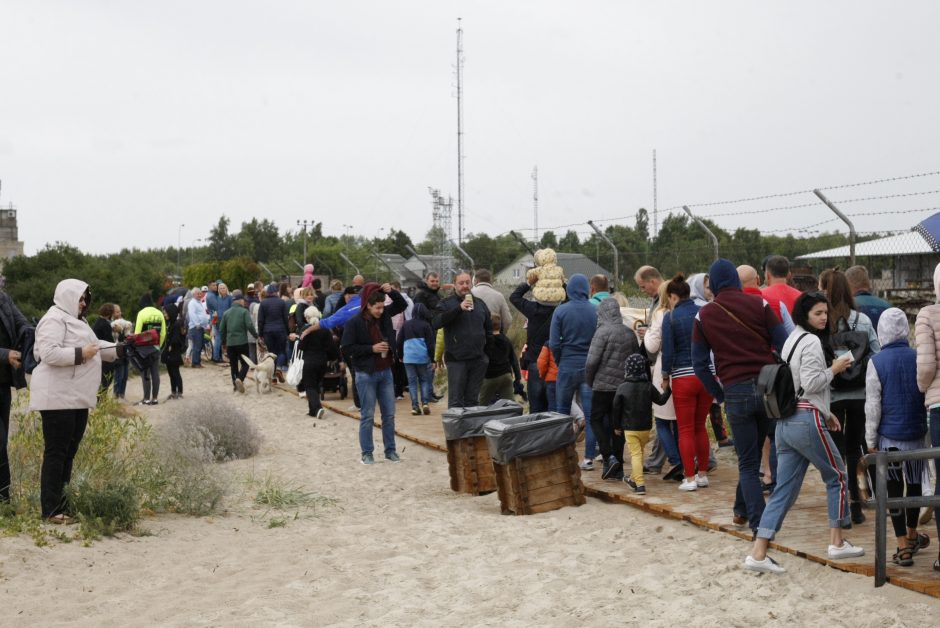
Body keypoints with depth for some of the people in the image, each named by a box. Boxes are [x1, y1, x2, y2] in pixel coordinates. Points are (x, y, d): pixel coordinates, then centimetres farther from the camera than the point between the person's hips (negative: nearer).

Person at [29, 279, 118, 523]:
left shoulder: (75, 321, 20)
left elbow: (97, 346, 24)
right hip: (58, 398, -10)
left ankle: (61, 502, 18)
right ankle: (51, 510, -7)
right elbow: (48, 353, -24)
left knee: (70, 451, 12)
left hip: (77, 398, 10)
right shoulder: (54, 320, -12)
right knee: (56, 452, -8)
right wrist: (80, 354, -20)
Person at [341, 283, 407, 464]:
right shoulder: (354, 323, -12)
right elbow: (347, 349, -14)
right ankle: (366, 453, 9)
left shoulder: (384, 315, 3)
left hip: (385, 372, 5)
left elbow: (401, 305, 15)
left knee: (389, 414, 8)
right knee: (367, 416, 1)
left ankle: (390, 450, 18)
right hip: (366, 375, -5)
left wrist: (392, 292, -3)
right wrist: (372, 348, -17)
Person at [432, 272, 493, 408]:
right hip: (457, 360, -4)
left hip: (478, 360, 4)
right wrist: (459, 308, -24)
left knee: (472, 399, 10)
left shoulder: (479, 303, 14)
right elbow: (435, 323, -18)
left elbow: (489, 328, 21)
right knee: (456, 401, -3)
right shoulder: (447, 304, 0)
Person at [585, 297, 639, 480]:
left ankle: (609, 457, -7)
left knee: (596, 419, 8)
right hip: (624, 386, 6)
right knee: (617, 424, 9)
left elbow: (591, 361, -14)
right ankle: (617, 468, 11)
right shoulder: (630, 333, 9)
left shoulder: (603, 332, -11)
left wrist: (589, 381, 2)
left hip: (603, 385, -5)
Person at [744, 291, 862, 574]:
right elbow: (811, 383, -17)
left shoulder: (792, 339, 20)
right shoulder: (811, 341, -10)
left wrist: (824, 413, 23)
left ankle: (758, 553, -4)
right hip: (806, 421, -8)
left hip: (785, 421, 9)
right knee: (837, 476, 10)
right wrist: (834, 369, -3)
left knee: (784, 489, 4)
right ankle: (836, 542, 17)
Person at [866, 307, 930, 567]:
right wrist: (930, 429, 17)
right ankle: (912, 534, 38)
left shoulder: (876, 362, -8)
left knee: (894, 488, 6)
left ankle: (903, 547, 4)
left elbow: (872, 405, -8)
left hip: (889, 437, -2)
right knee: (915, 483, 20)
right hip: (917, 434, 2)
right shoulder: (919, 358, -2)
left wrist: (871, 441, 0)